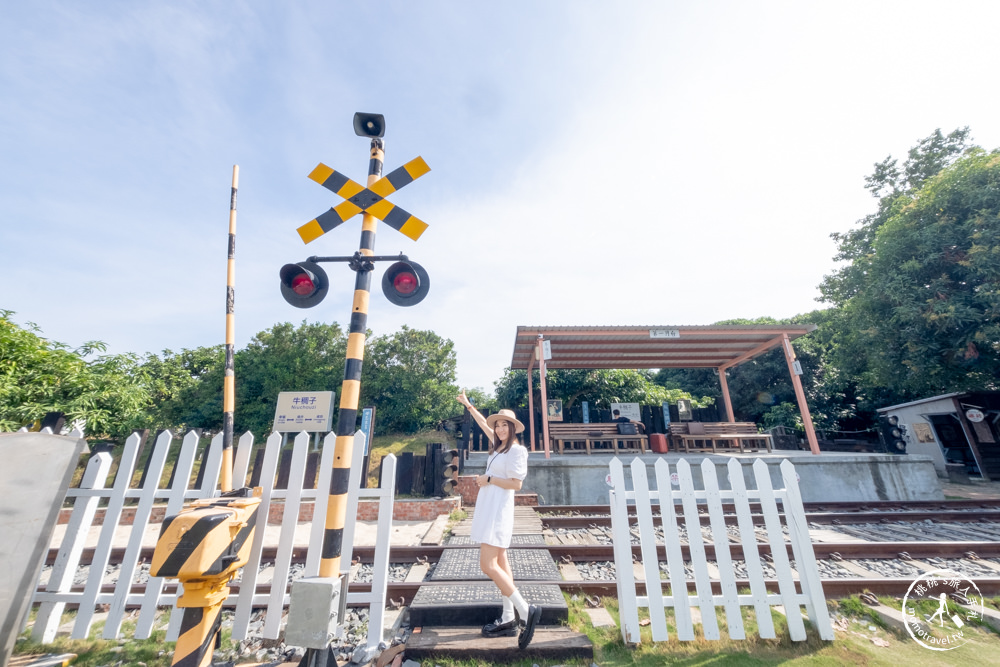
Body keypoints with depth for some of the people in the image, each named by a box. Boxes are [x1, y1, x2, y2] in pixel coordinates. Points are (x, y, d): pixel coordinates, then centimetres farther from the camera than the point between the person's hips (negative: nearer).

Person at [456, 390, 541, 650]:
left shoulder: (516, 450, -11)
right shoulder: (498, 446, 12)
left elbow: (516, 483, -16)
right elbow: (483, 423, 24)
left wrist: (488, 479, -11)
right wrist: (468, 404, 31)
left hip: (499, 510, -9)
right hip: (488, 509, 9)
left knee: (488, 565, -12)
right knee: (500, 563, 11)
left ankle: (525, 611, -7)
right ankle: (508, 619, 19)